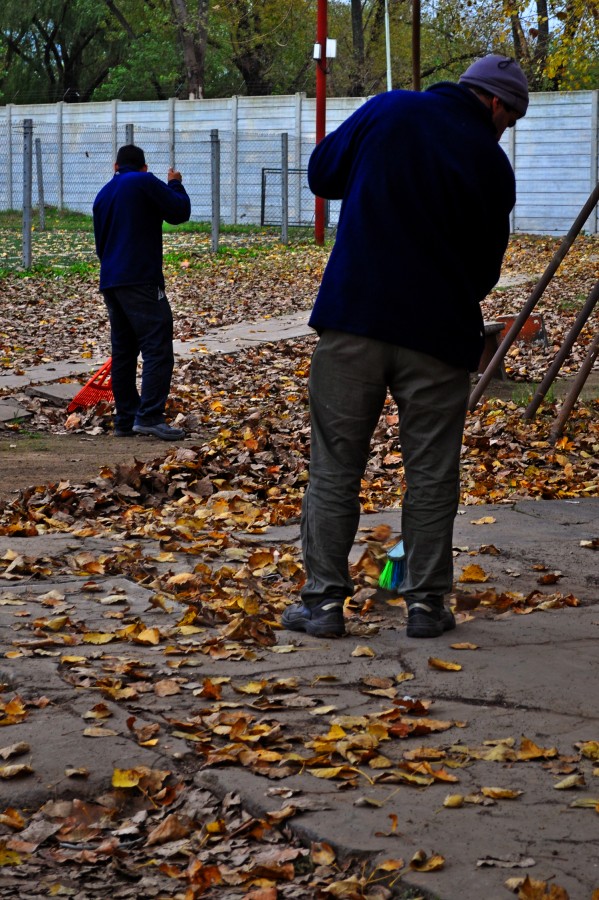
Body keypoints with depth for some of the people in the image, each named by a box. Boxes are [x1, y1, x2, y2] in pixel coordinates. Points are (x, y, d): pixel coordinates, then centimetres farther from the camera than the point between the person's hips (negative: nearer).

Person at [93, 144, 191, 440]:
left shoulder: (103, 194, 19)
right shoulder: (144, 182, -4)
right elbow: (179, 211, -2)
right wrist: (175, 184, 14)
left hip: (110, 282, 8)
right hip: (141, 280, -8)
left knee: (123, 351, 12)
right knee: (157, 349, -10)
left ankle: (125, 419, 13)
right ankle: (149, 416, -19)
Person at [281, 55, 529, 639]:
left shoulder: (388, 111, 2)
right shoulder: (493, 165, 1)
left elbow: (321, 173, 12)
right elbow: (485, 268, 8)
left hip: (353, 316, 1)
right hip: (439, 329, 0)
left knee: (335, 464, 8)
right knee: (431, 473, 10)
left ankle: (323, 598, 8)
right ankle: (426, 602, 13)